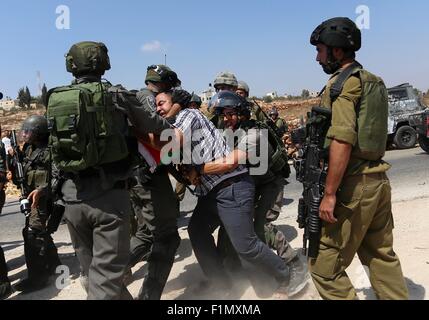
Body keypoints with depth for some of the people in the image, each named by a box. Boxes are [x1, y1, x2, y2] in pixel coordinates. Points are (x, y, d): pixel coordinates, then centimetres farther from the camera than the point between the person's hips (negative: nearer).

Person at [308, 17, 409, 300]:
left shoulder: (342, 82, -12)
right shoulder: (373, 81, 16)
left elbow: (342, 141, -23)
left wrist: (329, 193, -21)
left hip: (353, 185, -9)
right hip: (379, 180, 10)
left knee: (324, 264, 1)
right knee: (382, 255, 20)